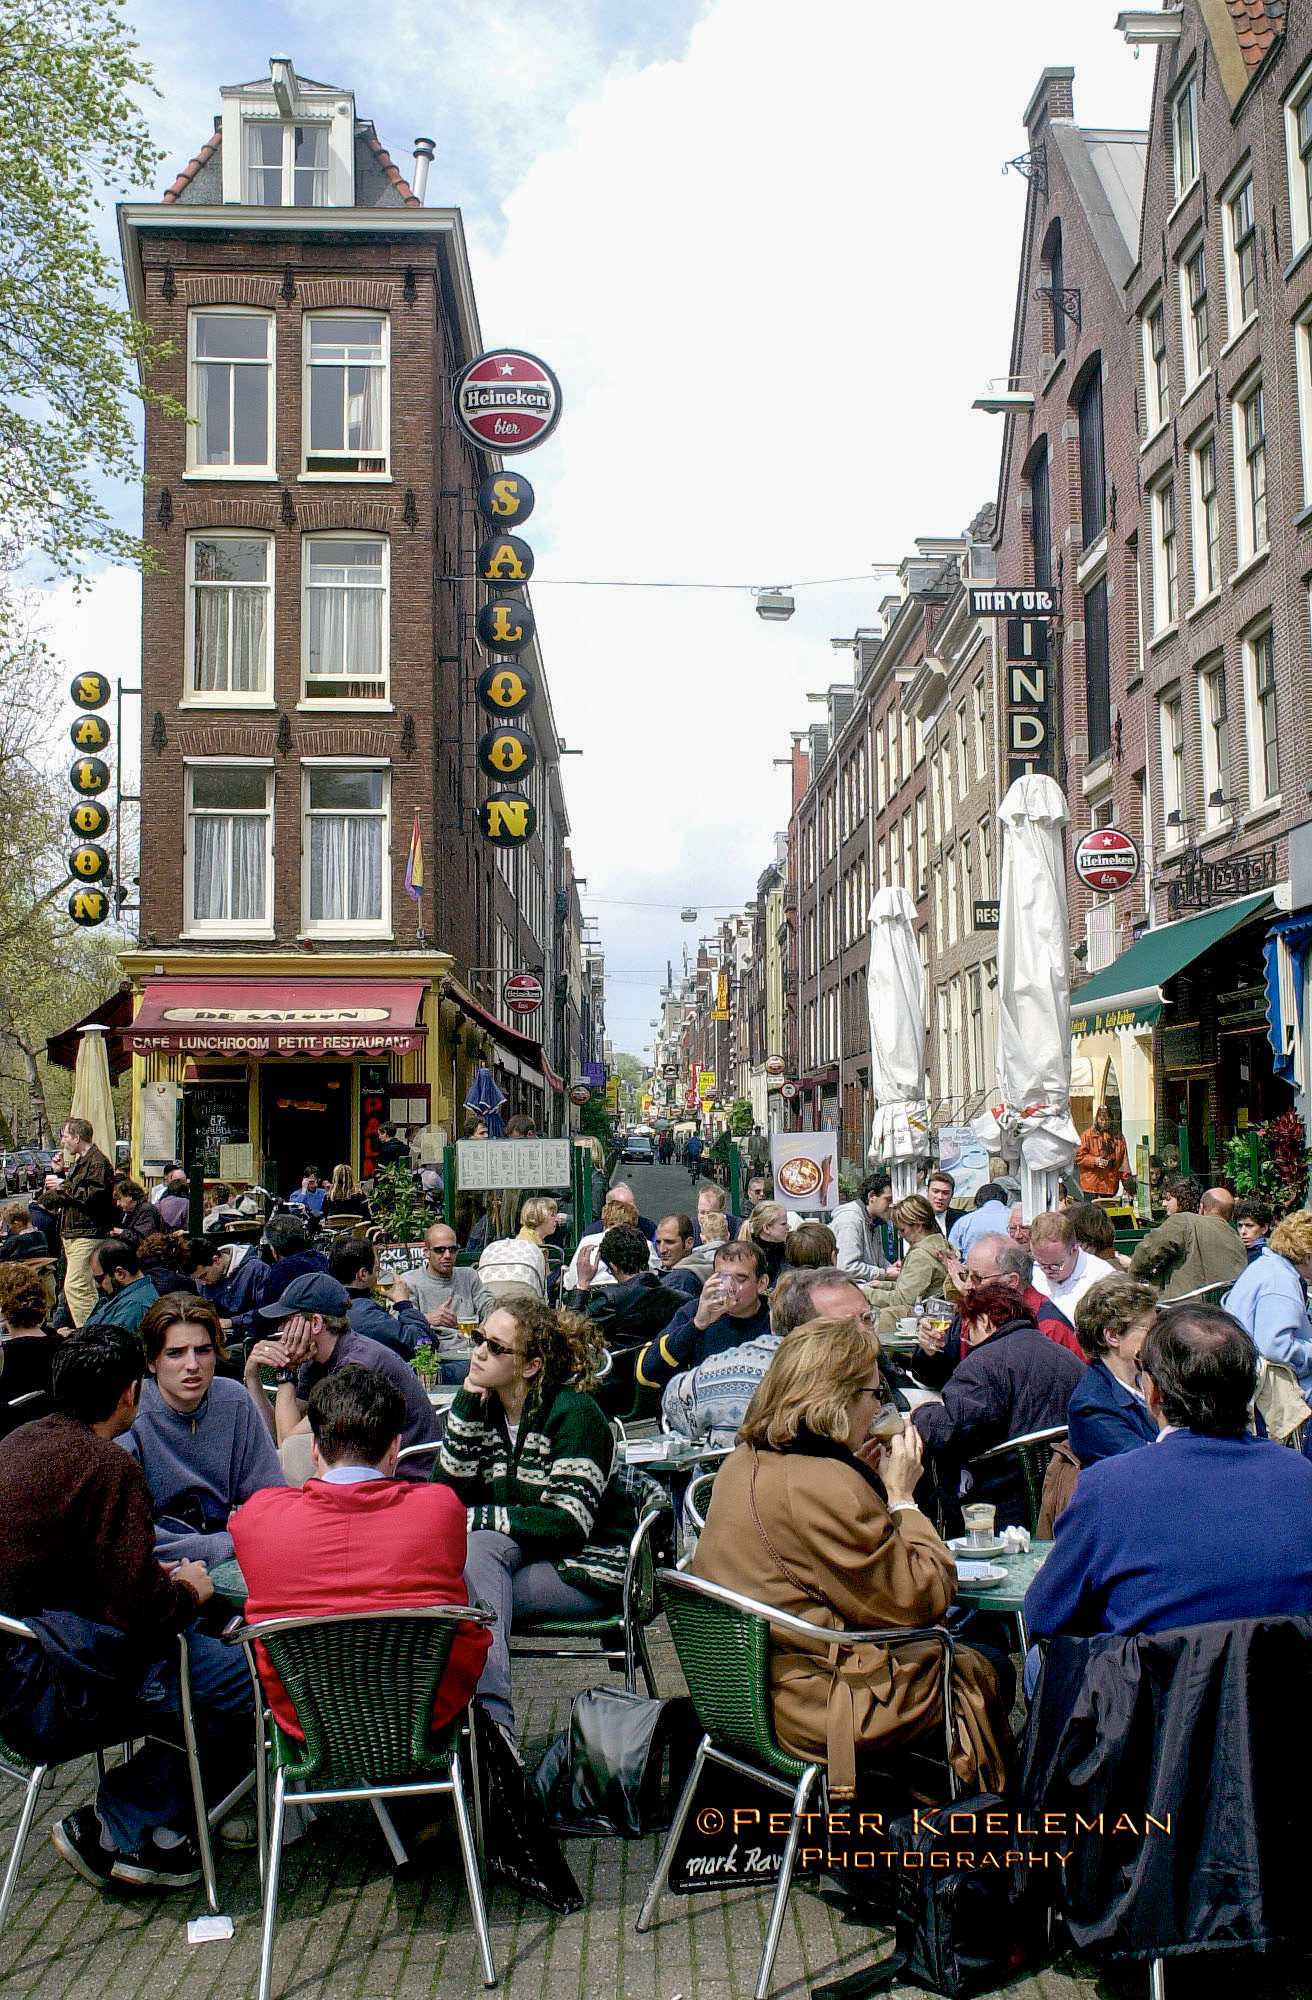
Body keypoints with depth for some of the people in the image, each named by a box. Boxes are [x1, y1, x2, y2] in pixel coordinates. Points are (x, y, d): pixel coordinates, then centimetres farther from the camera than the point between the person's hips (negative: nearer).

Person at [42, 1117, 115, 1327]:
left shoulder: (97, 1162, -11)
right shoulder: (78, 1162, 21)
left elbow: (92, 1196, -25)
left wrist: (63, 1186, -15)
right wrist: (57, 1173, 14)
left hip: (87, 1234, -11)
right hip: (72, 1233, 11)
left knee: (74, 1286, -16)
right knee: (87, 1288, 12)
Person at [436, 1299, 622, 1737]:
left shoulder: (573, 1412, -14)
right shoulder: (485, 1406, 6)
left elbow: (570, 1522, -21)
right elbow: (449, 1489, -4)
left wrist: (475, 1517, -23)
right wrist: (467, 1405, -11)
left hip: (583, 1570, -6)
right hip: (508, 1558, 6)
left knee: (478, 1545, -28)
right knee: (476, 1545, -26)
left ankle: (490, 1712, -33)